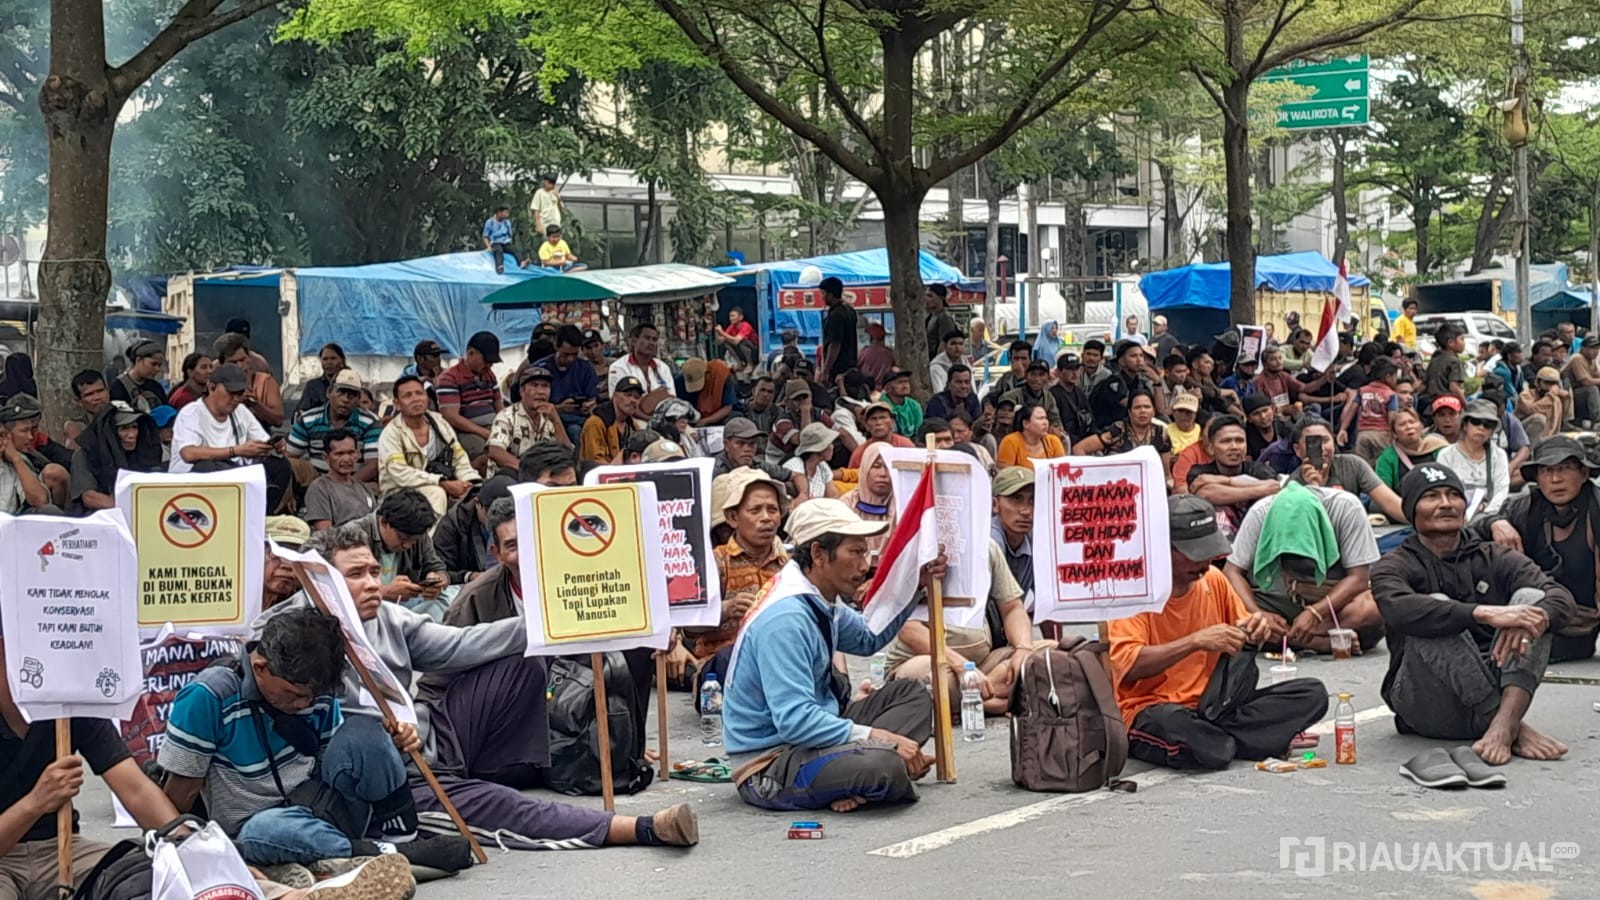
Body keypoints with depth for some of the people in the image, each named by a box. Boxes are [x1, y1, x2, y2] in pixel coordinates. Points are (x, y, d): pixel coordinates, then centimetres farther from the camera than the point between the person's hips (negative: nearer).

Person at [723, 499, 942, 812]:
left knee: (912, 695, 14)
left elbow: (868, 639, 27)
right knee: (884, 768, -35)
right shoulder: (786, 618, -24)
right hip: (769, 767, -11)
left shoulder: (821, 602, 8)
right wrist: (880, 737, -27)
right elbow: (795, 721, -30)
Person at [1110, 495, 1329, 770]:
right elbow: (1128, 664, -25)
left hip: (1213, 707, 7)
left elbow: (1239, 643, 22)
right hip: (1149, 713, -7)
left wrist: (1255, 632, -3)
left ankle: (1215, 739, -16)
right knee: (1173, 722, -44)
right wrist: (1195, 641, -31)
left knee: (1312, 693, -9)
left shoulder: (1213, 579, 8)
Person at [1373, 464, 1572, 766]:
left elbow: (1562, 598, -6)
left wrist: (1534, 620, -31)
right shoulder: (1393, 567, 3)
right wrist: (1485, 614, -35)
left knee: (1531, 597, -13)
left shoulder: (1495, 559, 12)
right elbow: (1399, 609, -23)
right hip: (1426, 705, -3)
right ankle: (1516, 729, -29)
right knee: (1436, 607, -24)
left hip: (1494, 692, 3)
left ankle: (1504, 724, -35)